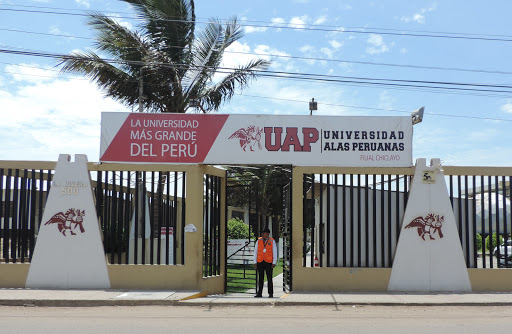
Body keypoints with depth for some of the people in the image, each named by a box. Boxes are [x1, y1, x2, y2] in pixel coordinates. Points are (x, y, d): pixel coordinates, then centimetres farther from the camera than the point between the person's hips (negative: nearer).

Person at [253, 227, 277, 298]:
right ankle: (259, 293, 7)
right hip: (260, 262, 2)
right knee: (260, 278, 3)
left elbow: (275, 252, -1)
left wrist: (274, 263, -8)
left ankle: (271, 293, 7)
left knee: (269, 279, 0)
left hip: (269, 262, -2)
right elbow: (255, 252, 6)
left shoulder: (272, 241, -1)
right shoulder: (258, 241, 4)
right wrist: (255, 263, 0)